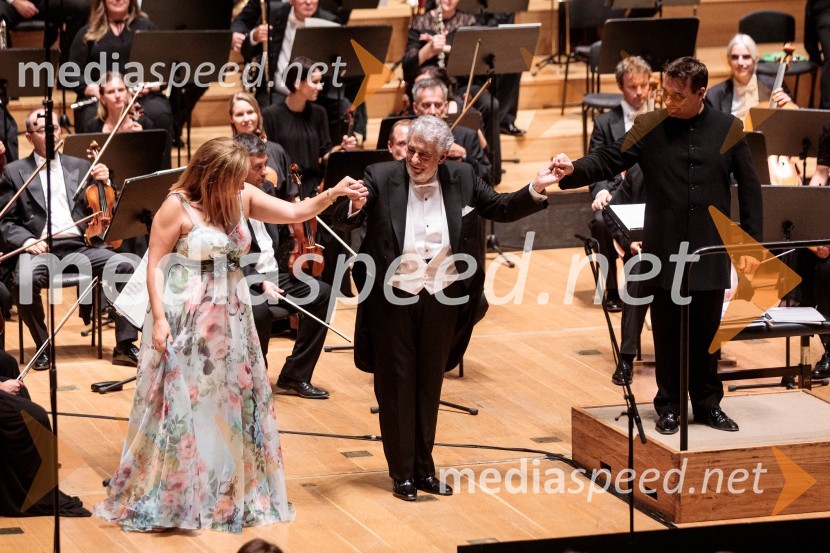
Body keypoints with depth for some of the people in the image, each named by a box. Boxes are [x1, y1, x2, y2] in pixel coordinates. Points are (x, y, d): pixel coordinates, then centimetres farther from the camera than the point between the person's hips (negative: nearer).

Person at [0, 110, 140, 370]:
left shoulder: (80, 167, 19)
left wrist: (105, 183, -1)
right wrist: (26, 241, -14)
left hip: (78, 247, 3)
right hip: (38, 249, -3)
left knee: (125, 267, -23)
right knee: (24, 281, -36)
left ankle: (125, 346, -12)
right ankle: (43, 347, -12)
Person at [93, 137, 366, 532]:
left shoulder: (243, 199, 3)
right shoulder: (178, 206, -13)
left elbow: (295, 213, 5)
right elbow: (154, 264, -11)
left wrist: (334, 193, -8)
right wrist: (158, 319, -17)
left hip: (229, 318, 6)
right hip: (184, 319, -6)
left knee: (232, 405, 11)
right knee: (180, 406, -1)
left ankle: (229, 495, 23)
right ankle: (163, 500, 10)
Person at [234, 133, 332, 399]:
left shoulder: (265, 188, 10)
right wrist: (259, 283, -28)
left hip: (274, 273, 8)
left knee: (322, 294, -6)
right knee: (259, 310, -35)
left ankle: (294, 375, 2)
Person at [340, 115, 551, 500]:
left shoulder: (462, 178, 0)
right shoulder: (381, 177, -10)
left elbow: (500, 209, 7)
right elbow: (348, 219, -18)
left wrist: (534, 190, -8)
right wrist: (355, 205, -41)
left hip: (441, 299, 3)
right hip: (393, 298, -3)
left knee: (429, 386, 14)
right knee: (396, 387, 5)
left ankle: (424, 469, 26)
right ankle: (402, 474, 15)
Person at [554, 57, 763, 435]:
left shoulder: (727, 129, 0)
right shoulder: (648, 128, -2)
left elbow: (749, 187, 4)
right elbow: (609, 161, -8)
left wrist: (752, 242, 1)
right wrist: (574, 170, -27)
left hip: (711, 251, 0)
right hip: (665, 252, 0)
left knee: (706, 332, 9)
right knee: (667, 333, 6)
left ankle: (708, 404, 22)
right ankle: (669, 407, 18)